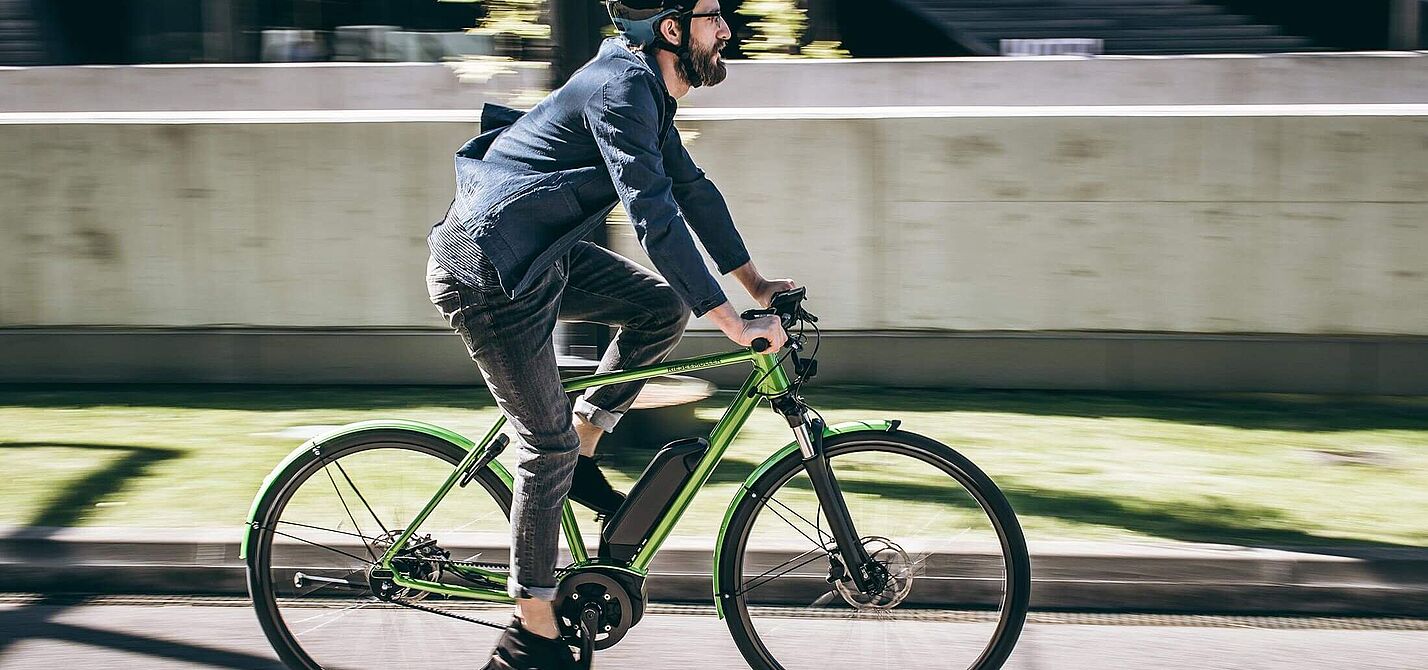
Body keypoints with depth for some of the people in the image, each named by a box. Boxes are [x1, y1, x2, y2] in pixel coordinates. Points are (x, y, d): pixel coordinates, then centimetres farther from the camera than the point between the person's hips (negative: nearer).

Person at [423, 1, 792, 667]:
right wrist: (734, 324, -29)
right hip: (486, 271, -9)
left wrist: (755, 282, 18)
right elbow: (655, 217, -29)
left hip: (540, 256, 9)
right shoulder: (621, 87, -21)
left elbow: (691, 188, 19)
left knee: (665, 306, 3)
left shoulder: (644, 88, 10)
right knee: (549, 444, -6)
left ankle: (580, 456, 14)